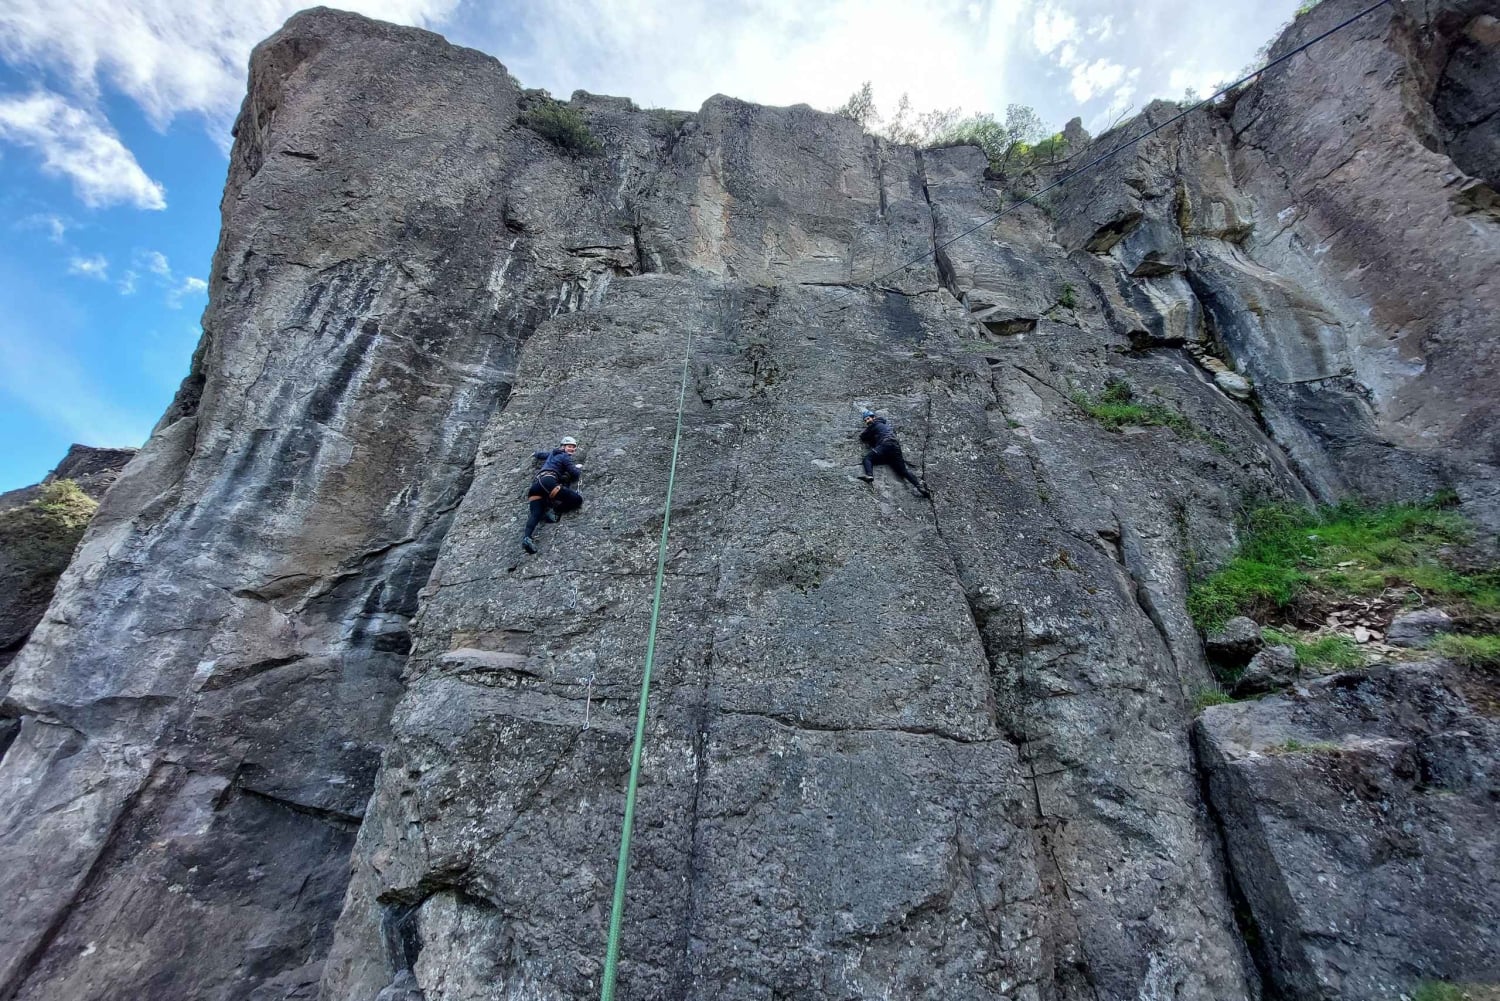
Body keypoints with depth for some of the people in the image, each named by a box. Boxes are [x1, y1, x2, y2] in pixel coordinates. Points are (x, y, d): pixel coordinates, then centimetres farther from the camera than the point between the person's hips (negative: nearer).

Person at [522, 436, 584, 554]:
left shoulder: (552, 454, 35)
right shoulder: (565, 457, 11)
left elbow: (540, 455, 56)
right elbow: (575, 474, 3)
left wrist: (535, 454, 80)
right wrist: (578, 468, 25)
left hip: (535, 485, 8)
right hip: (548, 482, -8)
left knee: (535, 514, -14)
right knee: (577, 499, -11)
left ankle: (527, 537, -38)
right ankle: (555, 511, -13)